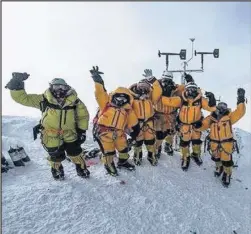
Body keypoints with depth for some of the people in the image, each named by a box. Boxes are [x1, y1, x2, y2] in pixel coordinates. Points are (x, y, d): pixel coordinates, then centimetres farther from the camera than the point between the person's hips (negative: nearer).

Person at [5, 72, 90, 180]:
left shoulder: (74, 101, -14)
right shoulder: (44, 99, -15)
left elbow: (83, 115, 0)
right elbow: (22, 98, -14)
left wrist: (82, 131, -2)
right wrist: (16, 84, -28)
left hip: (70, 136, 1)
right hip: (51, 137, 0)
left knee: (75, 153, 13)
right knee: (56, 157, 16)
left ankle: (82, 168, 44)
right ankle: (57, 170, 51)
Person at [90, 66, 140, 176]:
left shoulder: (128, 110, 6)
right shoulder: (106, 103, -3)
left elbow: (134, 124, 12)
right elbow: (100, 93, -17)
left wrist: (134, 135, 12)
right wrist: (97, 78, -29)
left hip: (119, 133, 4)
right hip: (104, 132, -4)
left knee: (123, 148, 19)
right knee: (109, 152, 2)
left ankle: (123, 162, 49)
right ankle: (109, 165, 32)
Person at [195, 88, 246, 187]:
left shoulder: (229, 116, -10)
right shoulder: (211, 117, -4)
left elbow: (240, 112, -23)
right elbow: (202, 125, -1)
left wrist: (241, 101, -34)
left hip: (226, 142, -3)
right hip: (214, 142, 3)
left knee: (226, 160, 5)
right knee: (216, 158, 23)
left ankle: (227, 175, 32)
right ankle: (219, 167, 55)